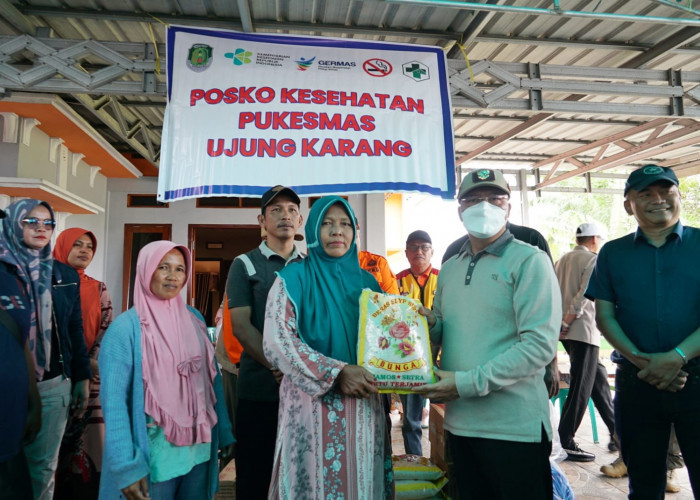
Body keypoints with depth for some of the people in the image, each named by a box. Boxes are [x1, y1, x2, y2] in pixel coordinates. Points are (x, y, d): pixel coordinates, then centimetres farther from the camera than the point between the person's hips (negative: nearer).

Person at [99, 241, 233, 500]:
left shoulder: (194, 318, 2)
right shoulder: (126, 327, -12)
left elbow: (212, 377, 6)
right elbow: (114, 399, -15)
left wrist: (223, 432, 7)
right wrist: (126, 467, -19)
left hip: (199, 447, 5)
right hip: (154, 454, -4)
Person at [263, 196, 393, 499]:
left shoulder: (366, 282, 9)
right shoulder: (294, 278, -5)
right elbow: (277, 342, -15)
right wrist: (336, 372, -23)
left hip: (363, 406, 4)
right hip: (313, 406, -4)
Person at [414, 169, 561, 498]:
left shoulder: (529, 261, -8)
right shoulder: (448, 269, 11)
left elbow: (540, 345, -17)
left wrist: (468, 383, -19)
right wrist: (430, 325, -6)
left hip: (514, 427, -6)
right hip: (459, 422, 6)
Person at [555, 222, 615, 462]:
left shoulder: (562, 260, 14)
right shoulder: (593, 260, -7)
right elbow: (583, 296, -18)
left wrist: (561, 326, 15)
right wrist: (565, 324, -16)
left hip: (567, 331, 8)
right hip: (583, 330, -8)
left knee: (598, 378, 18)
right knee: (581, 388, -3)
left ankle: (616, 433, 27)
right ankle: (565, 442, 1)